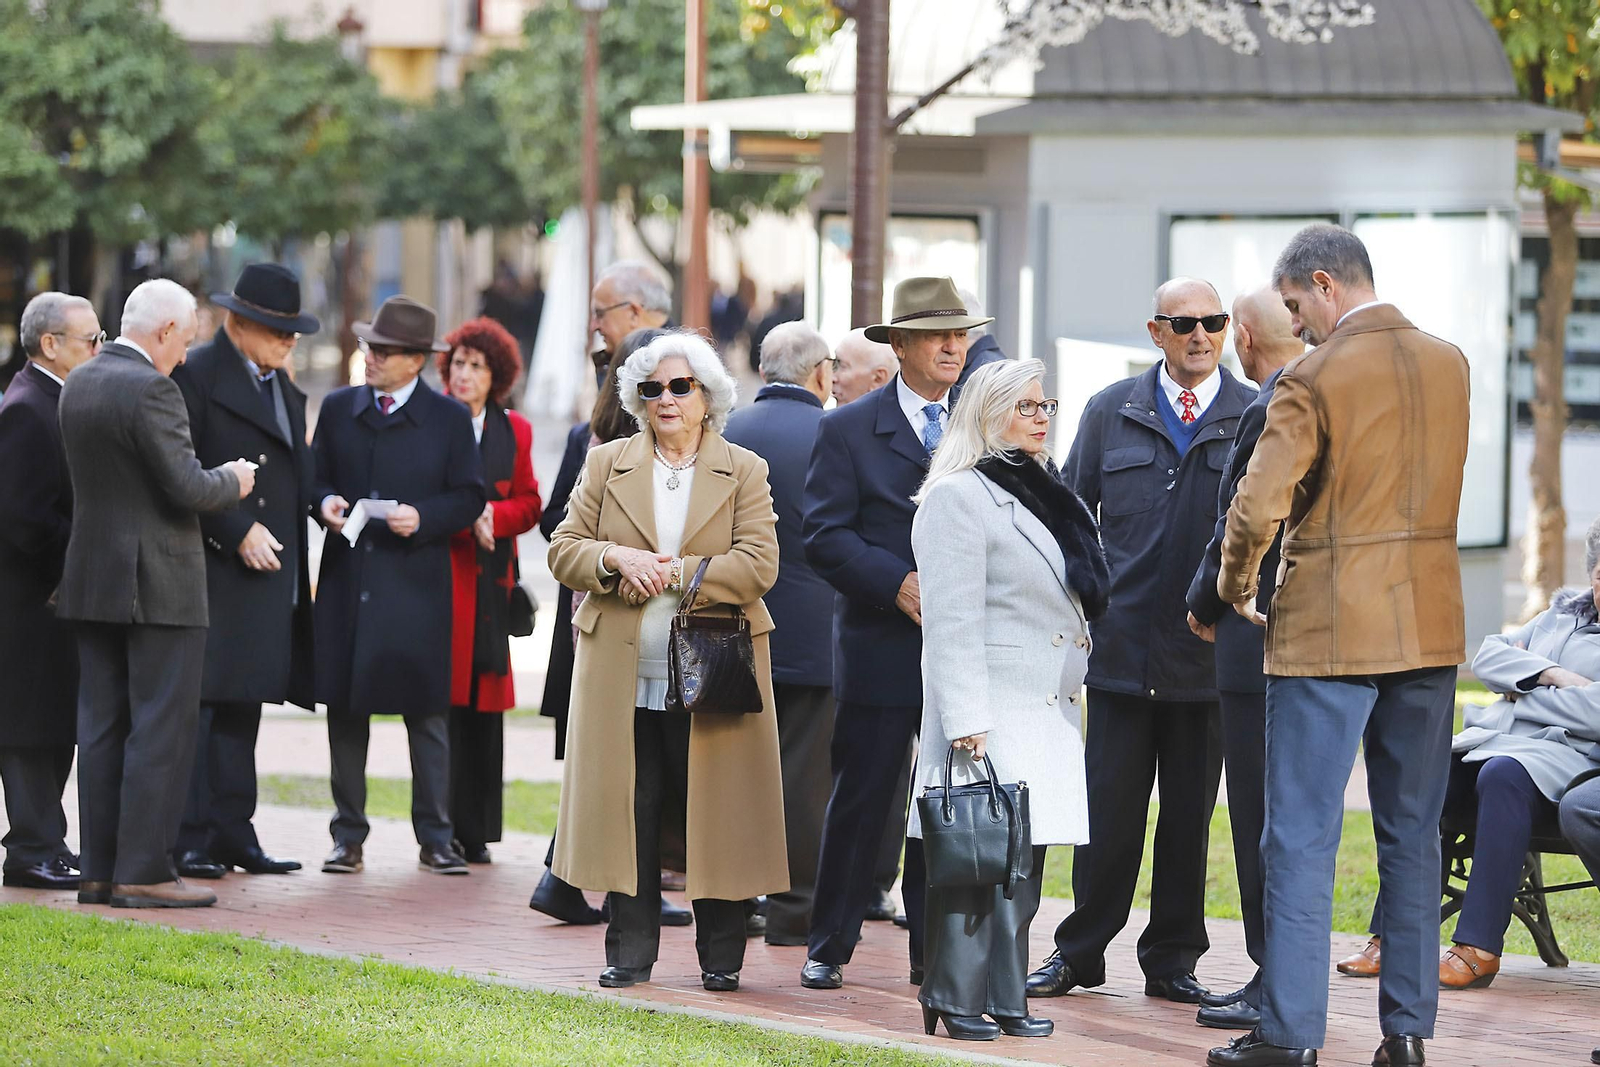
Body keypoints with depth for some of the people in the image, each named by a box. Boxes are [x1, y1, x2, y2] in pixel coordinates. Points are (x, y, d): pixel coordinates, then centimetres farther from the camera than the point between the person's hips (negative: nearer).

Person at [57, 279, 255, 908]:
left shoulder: (78, 384, 10)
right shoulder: (150, 390, -17)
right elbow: (188, 488, -19)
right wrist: (231, 482, 2)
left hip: (92, 576, 8)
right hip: (159, 584, -8)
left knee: (101, 729, 10)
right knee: (161, 731, -4)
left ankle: (99, 869, 11)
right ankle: (143, 872, -5)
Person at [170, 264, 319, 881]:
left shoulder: (282, 386, 19)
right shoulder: (196, 375, -7)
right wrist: (236, 533, -16)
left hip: (268, 575, 8)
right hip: (210, 570, -8)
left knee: (242, 708, 10)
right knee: (195, 705, -7)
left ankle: (232, 832, 14)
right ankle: (188, 838, -6)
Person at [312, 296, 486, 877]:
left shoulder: (449, 418, 2)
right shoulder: (338, 408, 11)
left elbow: (469, 496, 2)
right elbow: (315, 477, 15)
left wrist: (423, 518, -15)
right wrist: (325, 502, -7)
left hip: (416, 584, -3)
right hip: (347, 582, 3)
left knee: (428, 715, -1)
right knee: (345, 712, 4)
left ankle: (435, 839, 5)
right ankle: (348, 838, 11)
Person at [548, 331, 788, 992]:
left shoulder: (745, 473, 5)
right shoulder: (606, 465, 11)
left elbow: (758, 565, -6)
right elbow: (564, 551, 6)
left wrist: (673, 574, -15)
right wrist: (617, 559, -14)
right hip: (622, 681, 2)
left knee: (715, 816, 0)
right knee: (627, 812, 3)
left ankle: (721, 958, 9)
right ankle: (629, 954, 12)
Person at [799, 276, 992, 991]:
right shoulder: (847, 431, 1)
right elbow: (826, 537, -5)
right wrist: (899, 583, -16)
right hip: (880, 649, -3)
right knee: (860, 800, 1)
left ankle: (934, 951, 11)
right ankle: (827, 949, 10)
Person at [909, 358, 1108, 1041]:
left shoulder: (1042, 494, 19)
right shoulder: (958, 497, -8)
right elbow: (951, 619, -15)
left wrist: (1071, 689, 22)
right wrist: (966, 720, -21)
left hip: (1048, 713, 9)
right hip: (991, 713, -9)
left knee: (1023, 861, 8)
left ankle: (1004, 998, 11)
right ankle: (955, 1000, -6)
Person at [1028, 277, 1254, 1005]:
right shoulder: (1111, 413, 8)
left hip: (1209, 651, 0)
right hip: (1122, 644, 1)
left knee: (1191, 813, 7)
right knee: (1109, 807, 2)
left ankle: (1173, 959, 16)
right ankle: (1080, 952, 14)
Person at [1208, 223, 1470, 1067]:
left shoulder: (1315, 379, -13)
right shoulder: (1448, 364, 7)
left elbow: (1258, 507, -18)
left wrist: (1234, 584, 0)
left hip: (1331, 631, -6)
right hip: (1430, 626, 6)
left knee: (1301, 837, -1)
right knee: (1412, 834, 11)